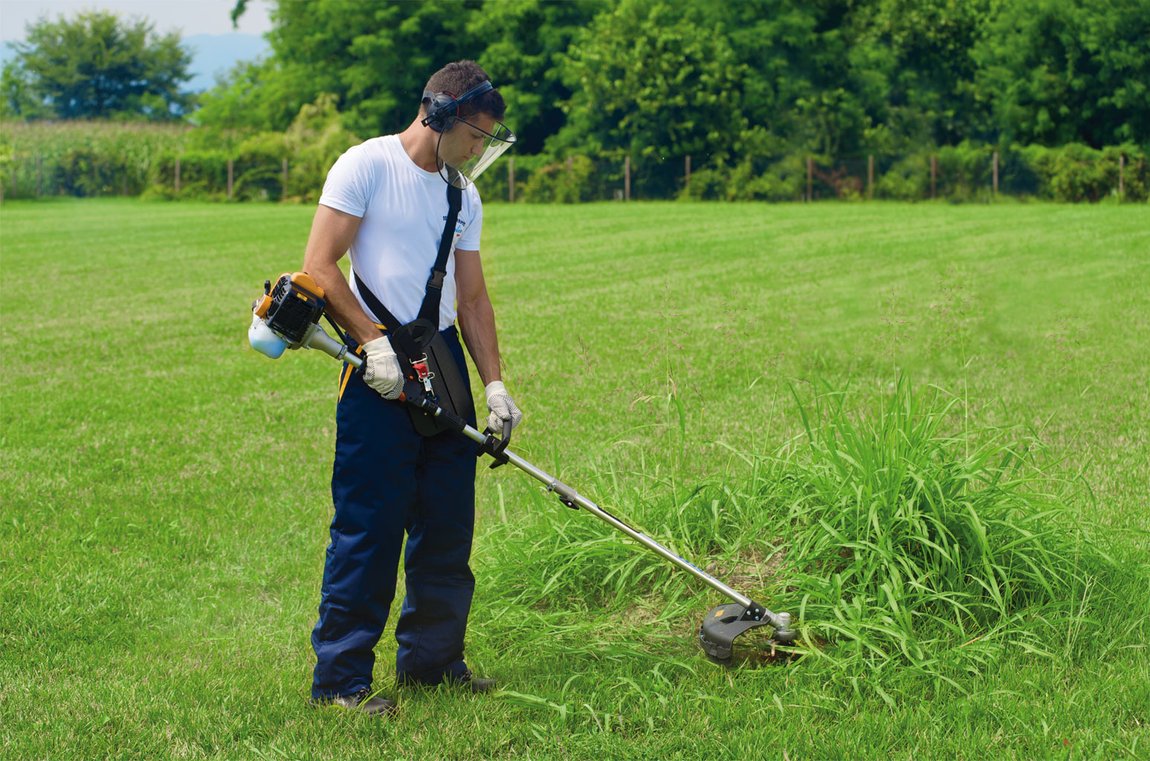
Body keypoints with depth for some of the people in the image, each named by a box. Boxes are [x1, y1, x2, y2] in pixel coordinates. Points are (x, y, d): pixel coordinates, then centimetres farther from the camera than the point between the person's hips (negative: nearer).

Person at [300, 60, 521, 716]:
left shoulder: (463, 197, 15)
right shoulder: (367, 166, -5)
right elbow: (320, 266, -10)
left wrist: (495, 383, 7)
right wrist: (373, 341, -16)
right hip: (381, 367, -7)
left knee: (449, 521, 9)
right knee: (370, 525, -8)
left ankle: (432, 657, 23)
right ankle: (340, 677, 0)